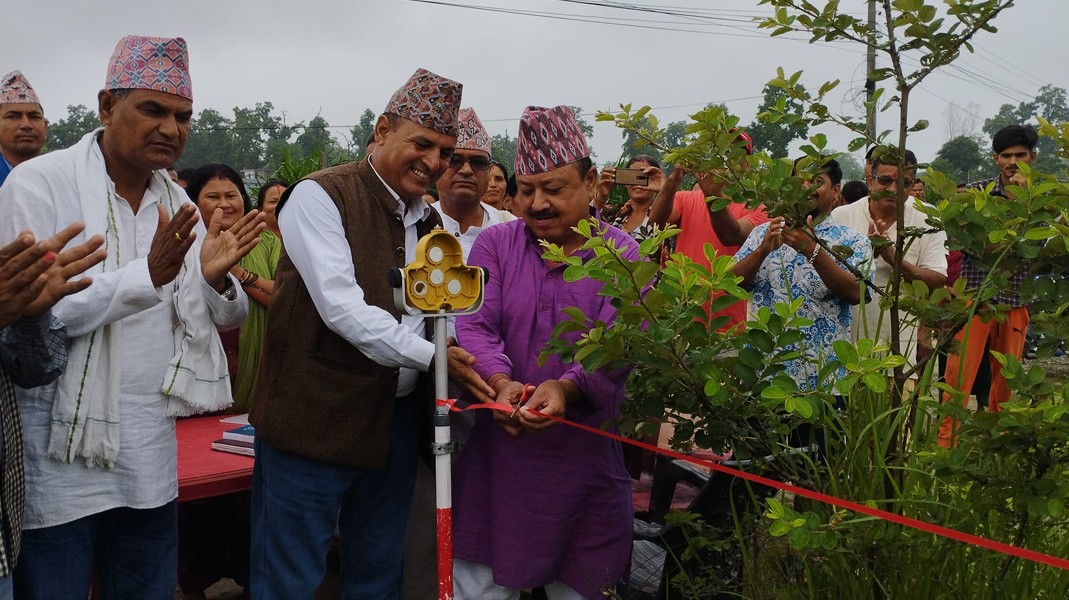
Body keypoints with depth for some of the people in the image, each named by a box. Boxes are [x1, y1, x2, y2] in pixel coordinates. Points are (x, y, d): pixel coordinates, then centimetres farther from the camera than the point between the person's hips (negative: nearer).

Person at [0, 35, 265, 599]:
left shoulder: (177, 202, 6)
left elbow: (227, 317, 8)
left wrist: (216, 279, -14)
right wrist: (147, 274, -29)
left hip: (153, 459, 5)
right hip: (61, 459, -5)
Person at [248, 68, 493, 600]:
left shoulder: (428, 221, 13)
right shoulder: (319, 197, -10)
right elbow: (340, 306, -20)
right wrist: (428, 356, -24)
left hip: (397, 416, 7)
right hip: (314, 420, -7)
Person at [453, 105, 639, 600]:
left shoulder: (624, 257, -2)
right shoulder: (494, 244, 4)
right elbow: (474, 325, -7)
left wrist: (566, 388, -32)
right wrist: (501, 383, -26)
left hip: (584, 452, -1)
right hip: (497, 448, 1)